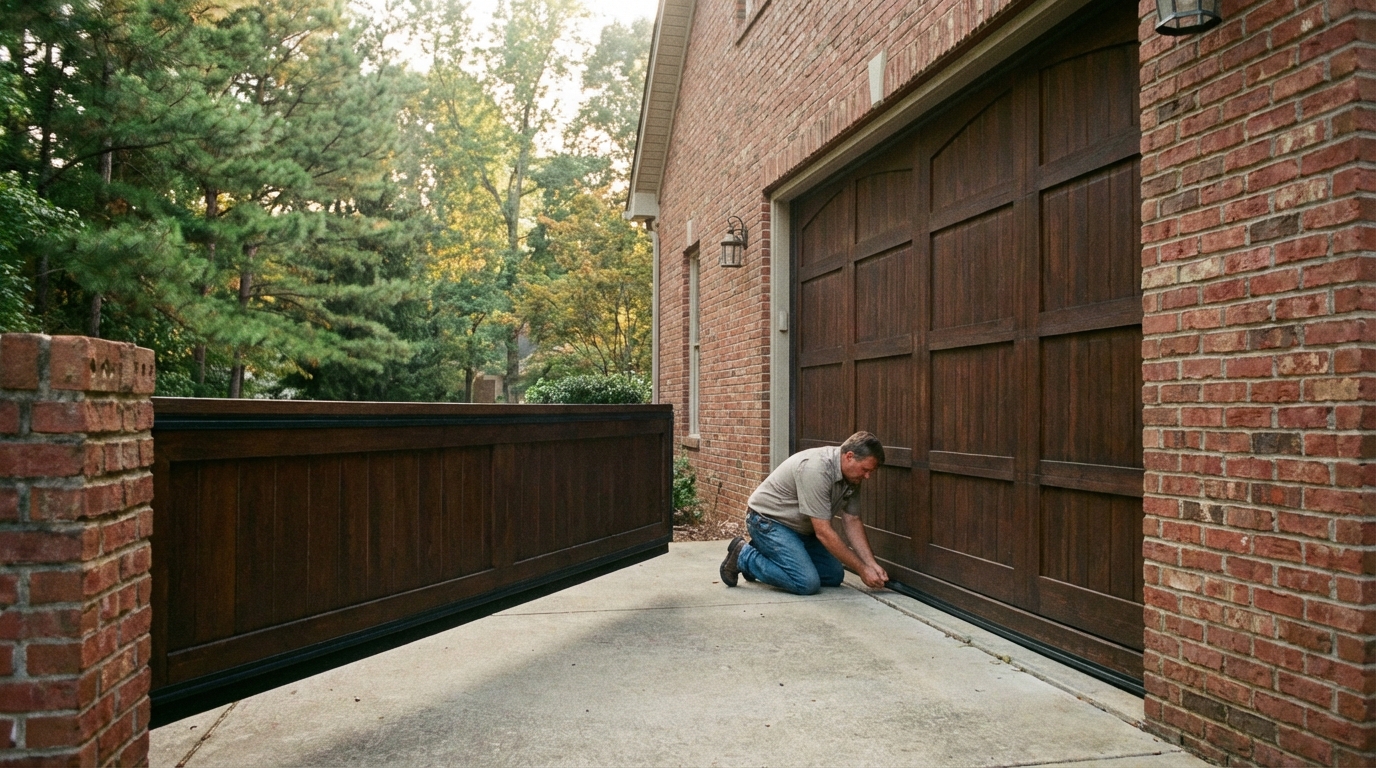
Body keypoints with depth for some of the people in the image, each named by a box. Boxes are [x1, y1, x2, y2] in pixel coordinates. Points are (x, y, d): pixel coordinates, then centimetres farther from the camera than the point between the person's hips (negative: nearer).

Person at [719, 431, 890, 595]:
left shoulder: (852, 475, -4)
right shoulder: (816, 470, -33)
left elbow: (852, 522, 3)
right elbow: (824, 533, -30)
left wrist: (871, 564, -8)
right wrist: (862, 570, -24)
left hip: (799, 527, 9)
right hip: (768, 520, -9)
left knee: (834, 576, 5)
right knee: (807, 583, -21)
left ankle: (763, 553, 18)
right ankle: (744, 556, -2)